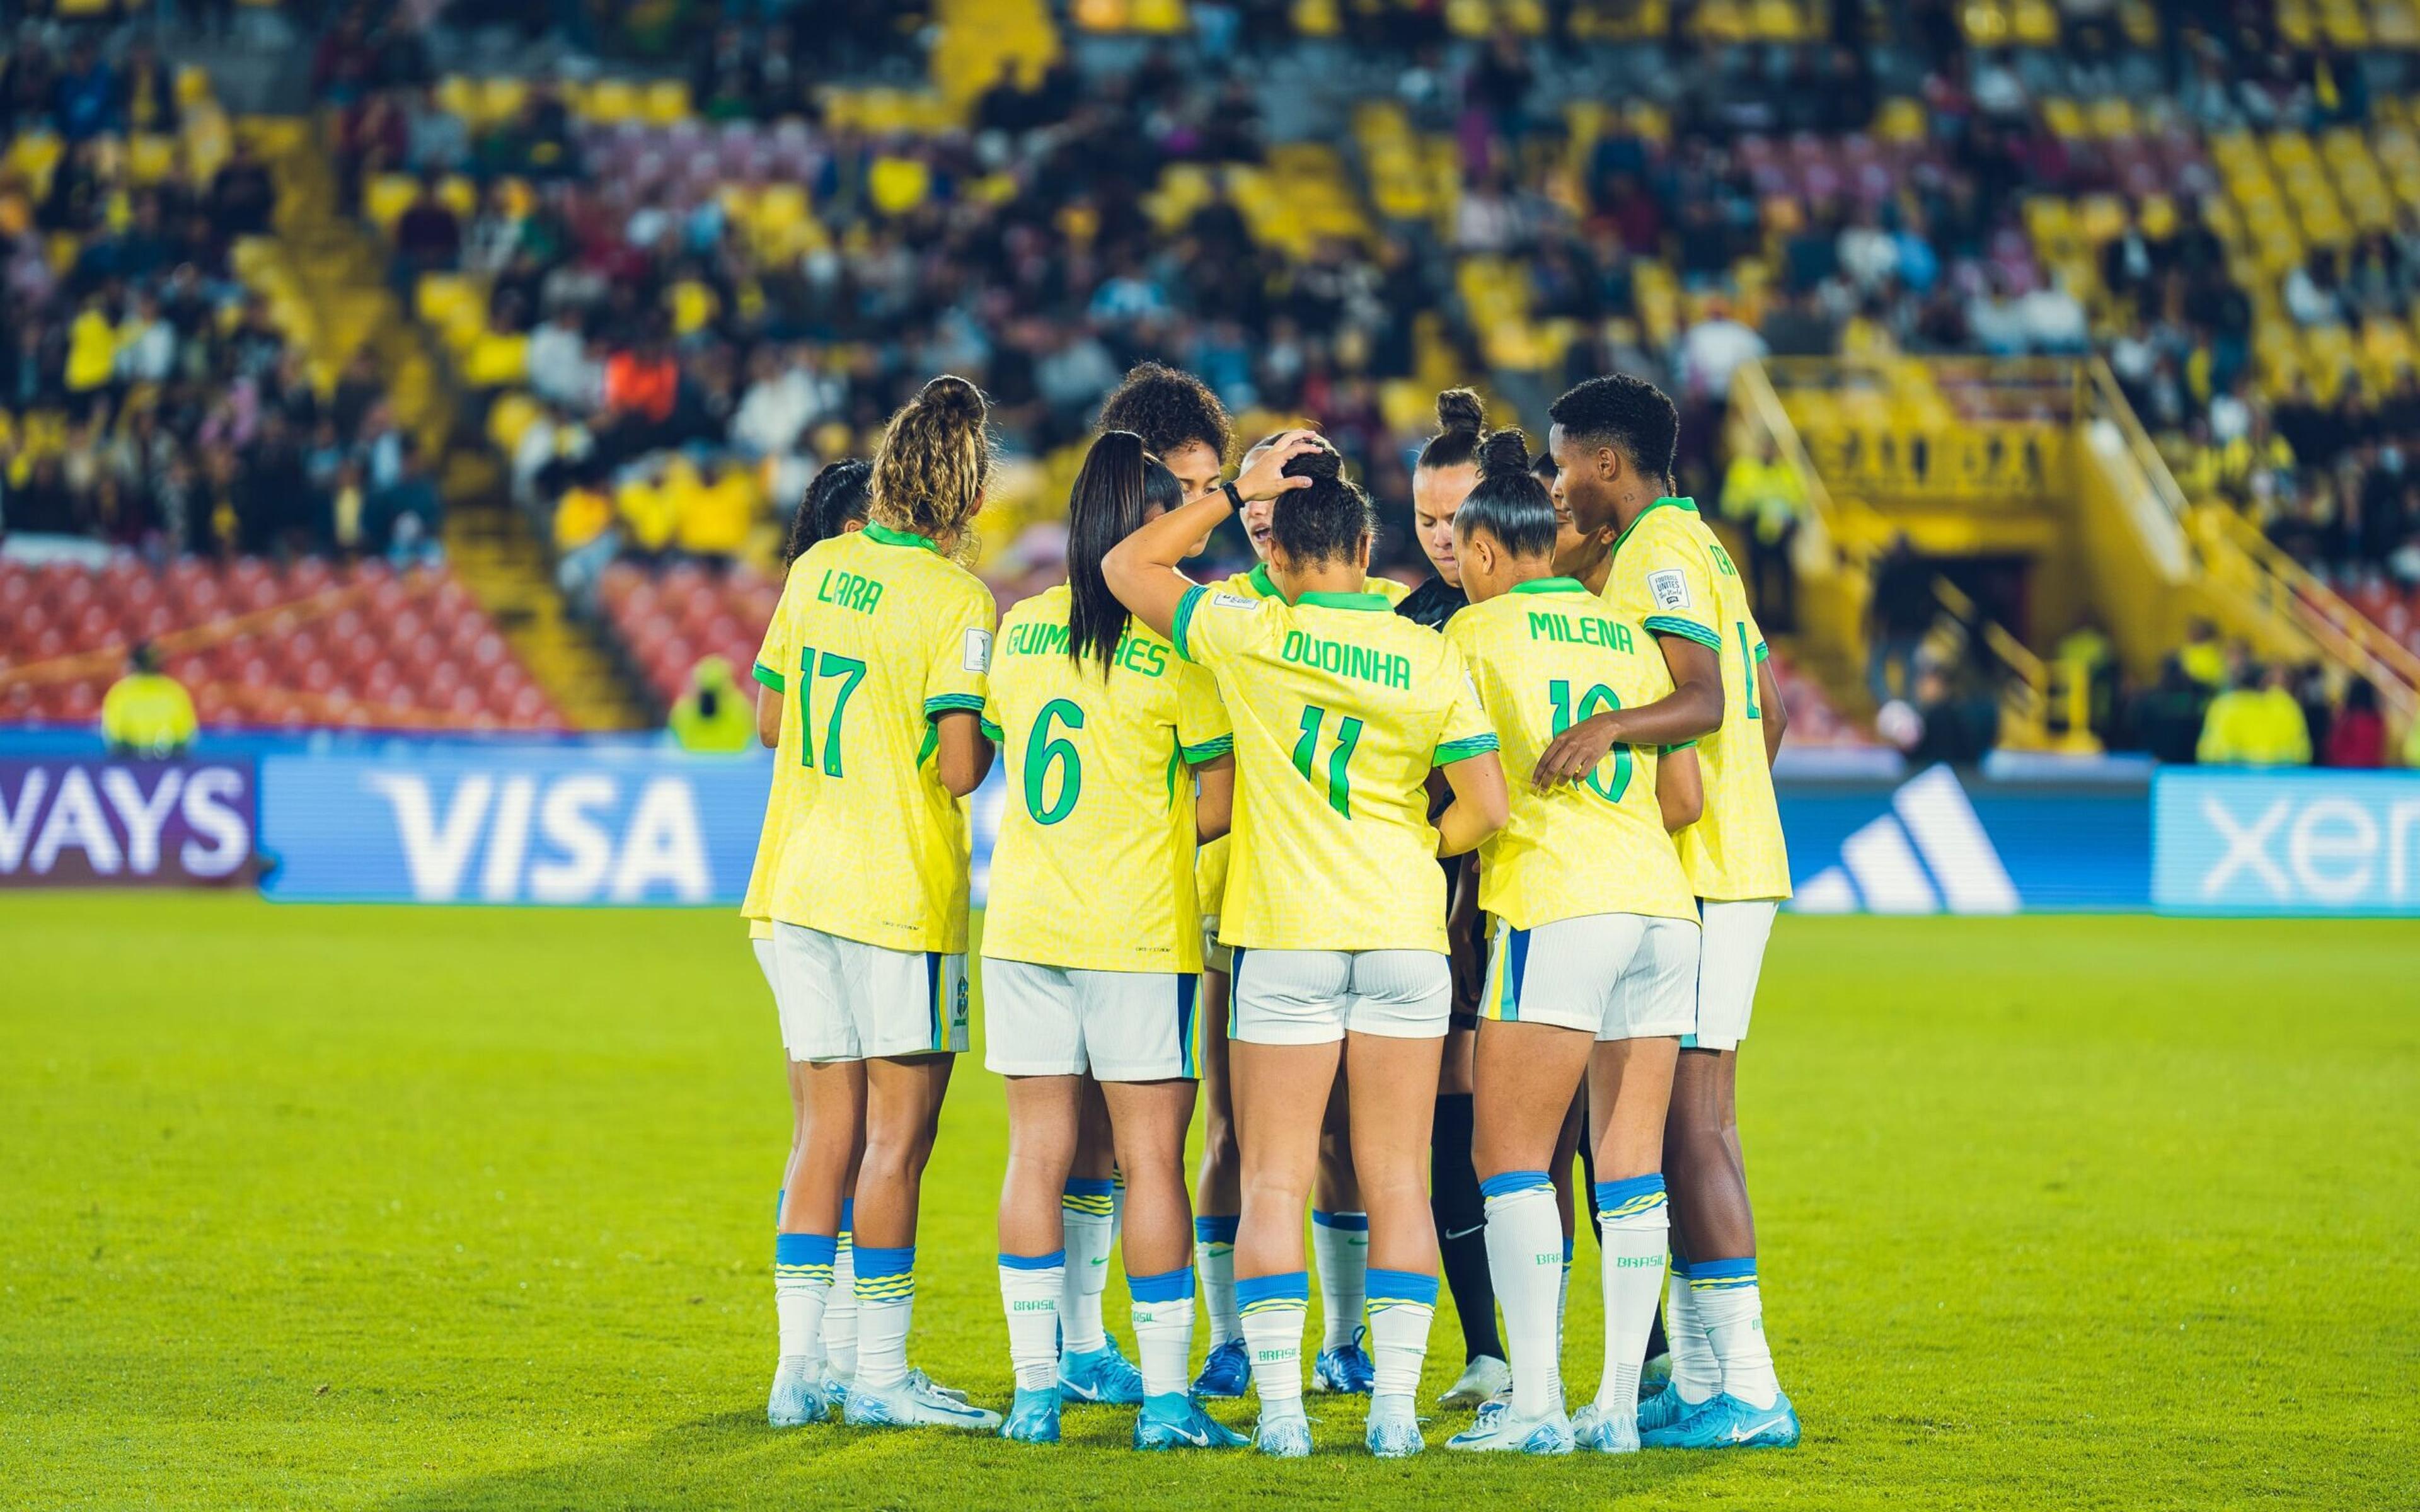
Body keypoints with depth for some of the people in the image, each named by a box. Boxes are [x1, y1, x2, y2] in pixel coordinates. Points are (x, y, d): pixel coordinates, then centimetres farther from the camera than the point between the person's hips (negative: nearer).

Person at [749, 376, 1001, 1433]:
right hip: (901, 898, -6)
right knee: (899, 1132, 0)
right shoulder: (954, 601, -12)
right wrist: (994, 722, 3)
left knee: (828, 1129, 11)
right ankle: (879, 1376, 2)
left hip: (802, 883, 6)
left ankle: (801, 1366, 10)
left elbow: (770, 719, 14)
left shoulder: (818, 568, 7)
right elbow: (960, 767, -17)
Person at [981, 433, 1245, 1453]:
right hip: (1138, 930, -4)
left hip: (1023, 924, 4)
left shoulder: (1020, 630, 5)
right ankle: (1165, 1396, 0)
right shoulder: (1171, 647, -9)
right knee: (1152, 1157, 0)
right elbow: (1221, 800, -7)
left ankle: (1035, 1387, 7)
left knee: (1037, 1155, 7)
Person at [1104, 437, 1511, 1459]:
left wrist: (1236, 492, 9)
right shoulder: (1428, 656, 0)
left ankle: (1279, 1406, -2)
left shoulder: (1252, 636, -5)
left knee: (1274, 1182, 3)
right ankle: (1394, 1404, 3)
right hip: (1405, 931, 2)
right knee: (1397, 1181, 6)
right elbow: (1485, 807, -2)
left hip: (1285, 934, -2)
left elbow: (1125, 567, 7)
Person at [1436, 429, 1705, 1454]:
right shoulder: (1626, 633, 17)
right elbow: (1684, 798, 16)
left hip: (1554, 908, -6)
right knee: (1632, 1165, 6)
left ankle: (1535, 1401, -8)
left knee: (1510, 1155, -1)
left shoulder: (1478, 632, 2)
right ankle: (1620, 1401, 5)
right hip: (1661, 904, 6)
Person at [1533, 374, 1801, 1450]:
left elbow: (1702, 696, -26)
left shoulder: (1656, 552, -11)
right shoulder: (1693, 545, 20)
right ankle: (1700, 1379, 13)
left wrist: (1606, 724, -41)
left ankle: (1747, 1391, -12)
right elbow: (1766, 708, 24)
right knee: (1686, 1127, 11)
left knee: (1692, 1125, -11)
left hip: (1697, 879, -10)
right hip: (1730, 859, 10)